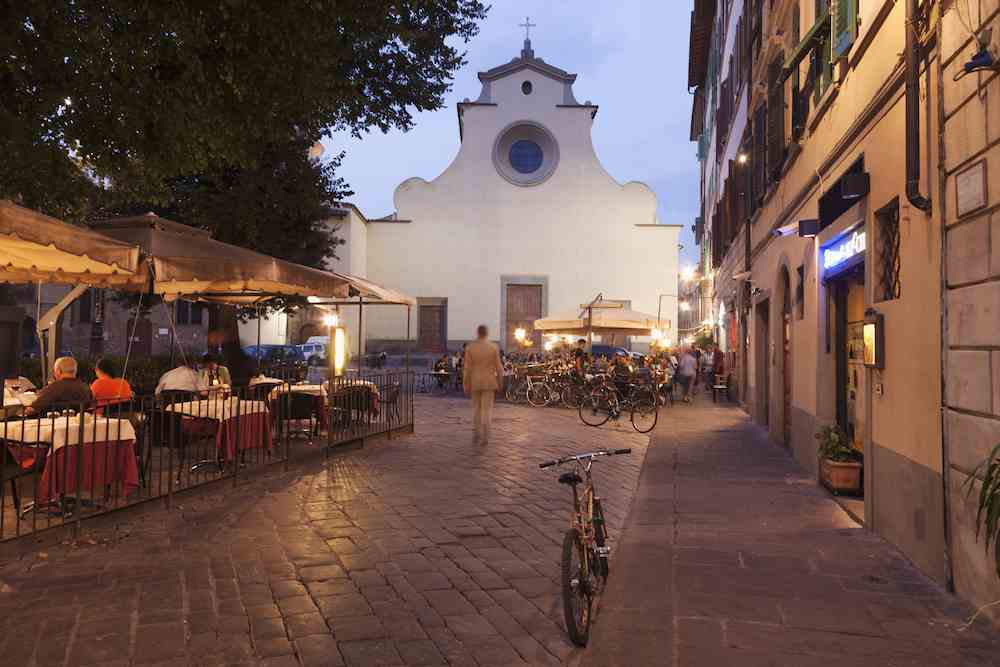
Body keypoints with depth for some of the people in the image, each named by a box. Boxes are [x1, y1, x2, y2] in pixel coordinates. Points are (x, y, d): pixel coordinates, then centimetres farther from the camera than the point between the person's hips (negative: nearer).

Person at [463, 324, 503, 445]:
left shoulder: (470, 347, -6)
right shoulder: (493, 347, -6)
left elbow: (467, 368, -7)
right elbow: (498, 367, -4)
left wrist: (466, 385, -2)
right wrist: (500, 383, 9)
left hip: (475, 382, 1)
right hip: (489, 382, -1)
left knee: (476, 408, 14)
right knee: (487, 409, 2)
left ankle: (476, 436, 13)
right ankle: (484, 437, -4)